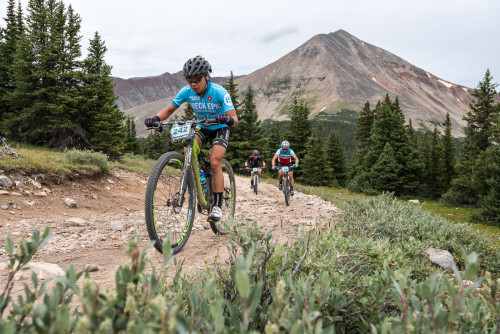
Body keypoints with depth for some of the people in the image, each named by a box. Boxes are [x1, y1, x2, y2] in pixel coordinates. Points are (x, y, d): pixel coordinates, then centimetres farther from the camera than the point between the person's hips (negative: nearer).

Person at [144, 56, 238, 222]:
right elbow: (169, 109, -8)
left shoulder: (219, 92, -27)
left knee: (215, 163, -22)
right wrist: (156, 118, -28)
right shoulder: (187, 91, -16)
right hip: (201, 128, 4)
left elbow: (235, 120, -32)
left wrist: (227, 119, -56)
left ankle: (217, 205, -15)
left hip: (220, 129, -4)